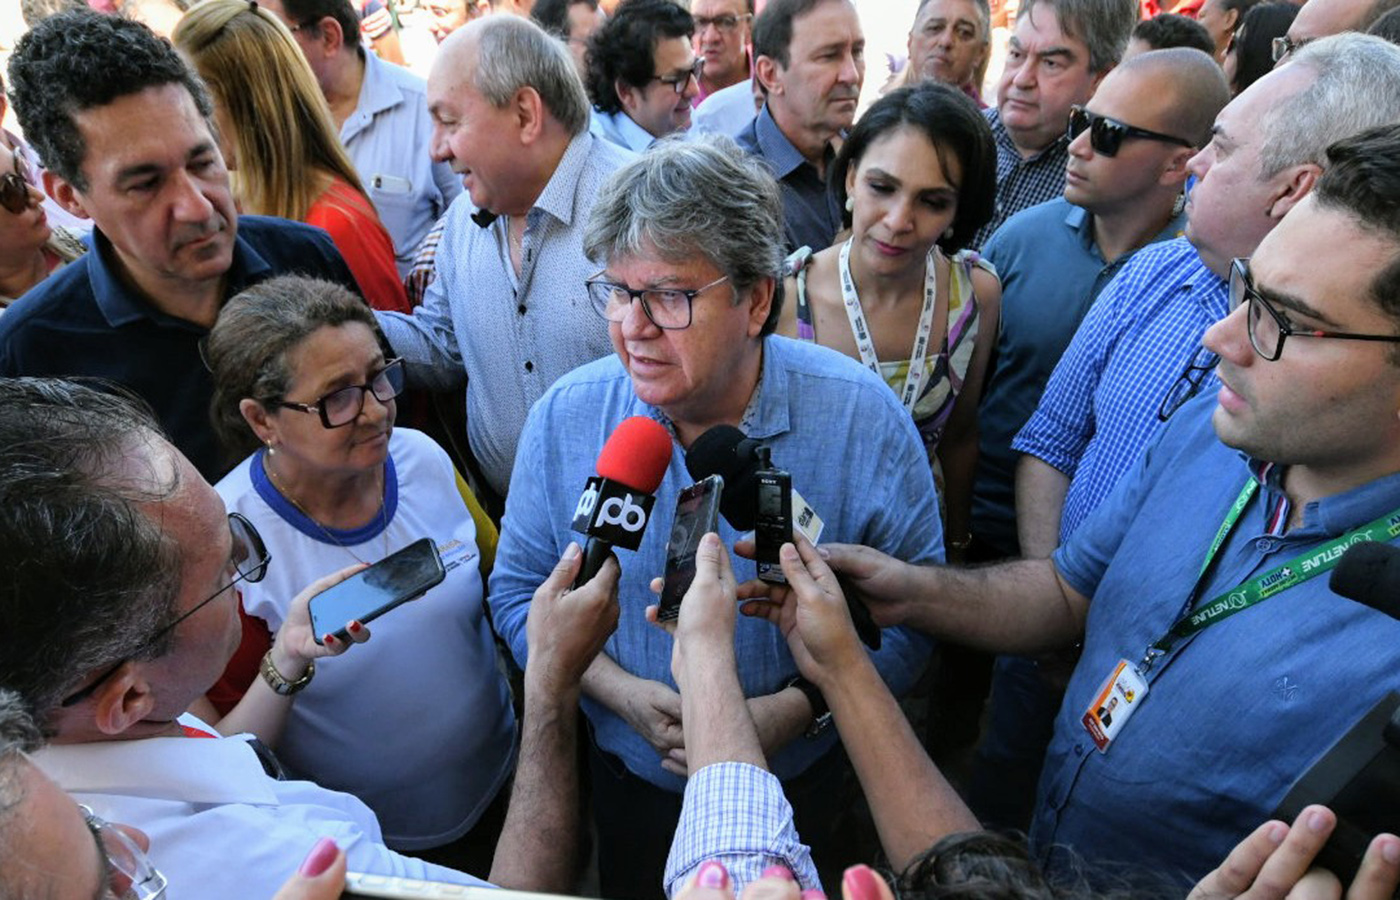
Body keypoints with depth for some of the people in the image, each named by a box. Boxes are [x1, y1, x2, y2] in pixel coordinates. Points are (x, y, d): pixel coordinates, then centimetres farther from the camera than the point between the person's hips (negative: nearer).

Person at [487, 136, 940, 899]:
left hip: (804, 782, -1)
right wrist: (622, 692, -21)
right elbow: (517, 588, -6)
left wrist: (796, 710, -25)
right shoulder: (565, 417, -15)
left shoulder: (862, 418, -21)